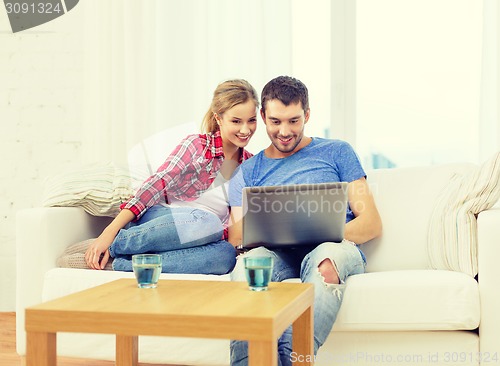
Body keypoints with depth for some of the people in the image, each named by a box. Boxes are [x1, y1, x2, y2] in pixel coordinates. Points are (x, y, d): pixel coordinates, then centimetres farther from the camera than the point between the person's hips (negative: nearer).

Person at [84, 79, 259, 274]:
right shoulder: (196, 145, -1)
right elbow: (156, 185, -10)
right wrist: (109, 232, -19)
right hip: (160, 218, -3)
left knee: (225, 254, -34)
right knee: (207, 221, -38)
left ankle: (124, 262, -30)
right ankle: (114, 243, -24)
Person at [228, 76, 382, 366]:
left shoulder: (336, 152, 18)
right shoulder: (249, 171, 23)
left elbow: (372, 223, 9)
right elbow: (236, 237, 12)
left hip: (334, 248, -1)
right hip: (276, 255, 1)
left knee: (328, 253, -39)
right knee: (247, 262, -35)